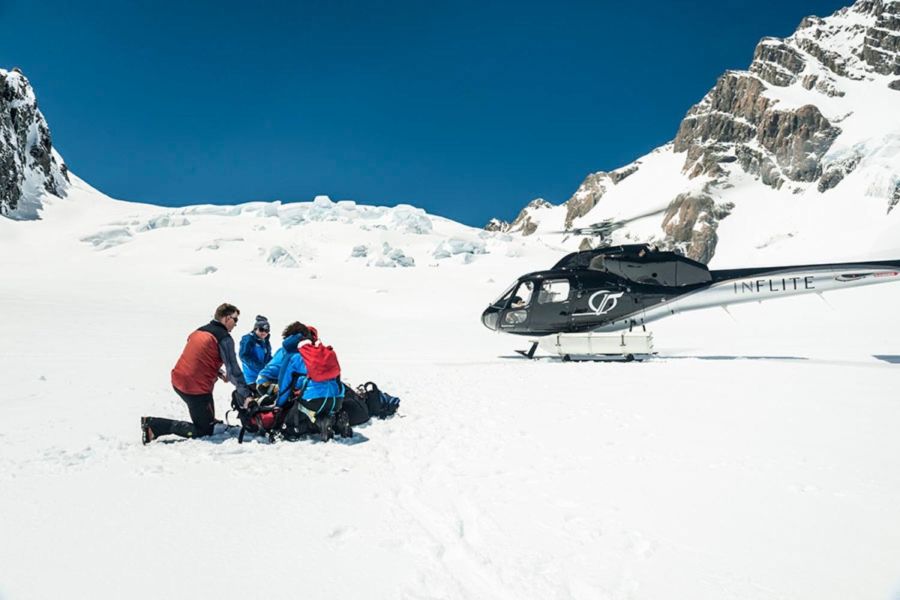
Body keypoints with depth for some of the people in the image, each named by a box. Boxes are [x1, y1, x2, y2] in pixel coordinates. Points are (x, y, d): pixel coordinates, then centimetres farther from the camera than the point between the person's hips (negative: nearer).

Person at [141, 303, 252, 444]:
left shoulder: (200, 331, 12)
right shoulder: (224, 338, -13)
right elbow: (233, 369, -15)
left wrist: (218, 373, 15)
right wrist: (245, 395, -13)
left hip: (178, 381, 9)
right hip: (196, 388, -9)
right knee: (204, 431, 1)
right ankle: (154, 425, -6)